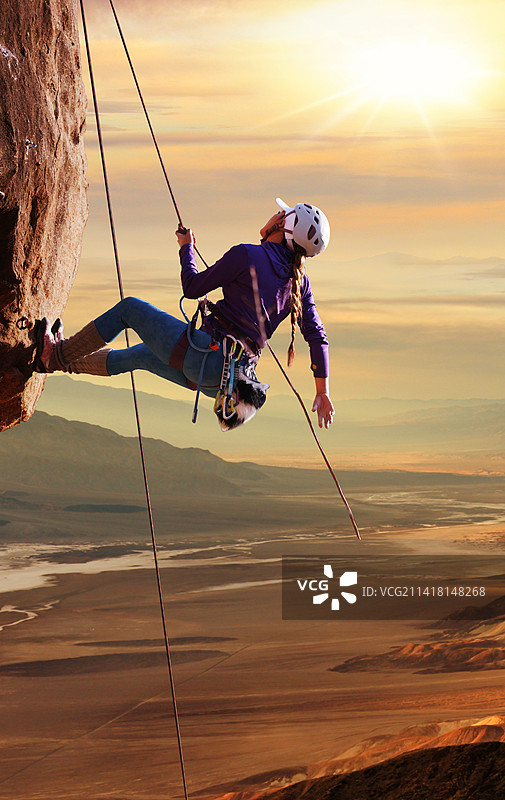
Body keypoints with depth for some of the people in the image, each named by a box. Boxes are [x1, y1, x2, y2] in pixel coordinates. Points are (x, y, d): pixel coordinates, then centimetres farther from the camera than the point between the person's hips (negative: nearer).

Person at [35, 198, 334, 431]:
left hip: (204, 354, -8)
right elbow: (318, 337, 4)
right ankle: (62, 359, 43)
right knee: (142, 355, 29)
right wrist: (322, 393, 10)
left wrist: (187, 248, 14)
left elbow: (192, 287, -4)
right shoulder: (299, 280, 7)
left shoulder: (246, 255, -11)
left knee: (130, 307, 11)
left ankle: (61, 352, 22)